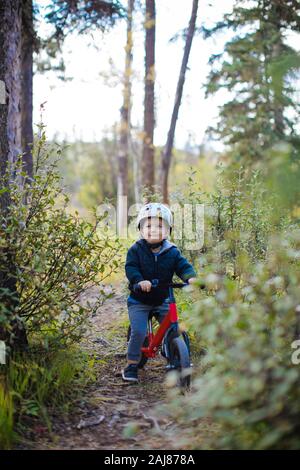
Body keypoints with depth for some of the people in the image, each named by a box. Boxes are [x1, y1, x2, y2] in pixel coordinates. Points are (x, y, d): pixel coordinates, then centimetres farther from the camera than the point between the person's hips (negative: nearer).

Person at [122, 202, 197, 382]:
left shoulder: (172, 251, -2)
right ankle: (131, 365, 3)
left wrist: (191, 277, -32)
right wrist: (140, 280, -38)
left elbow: (183, 265, -9)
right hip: (139, 301, -2)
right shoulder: (136, 250, -8)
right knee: (138, 332, -12)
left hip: (162, 300, 3)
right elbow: (130, 268, -18)